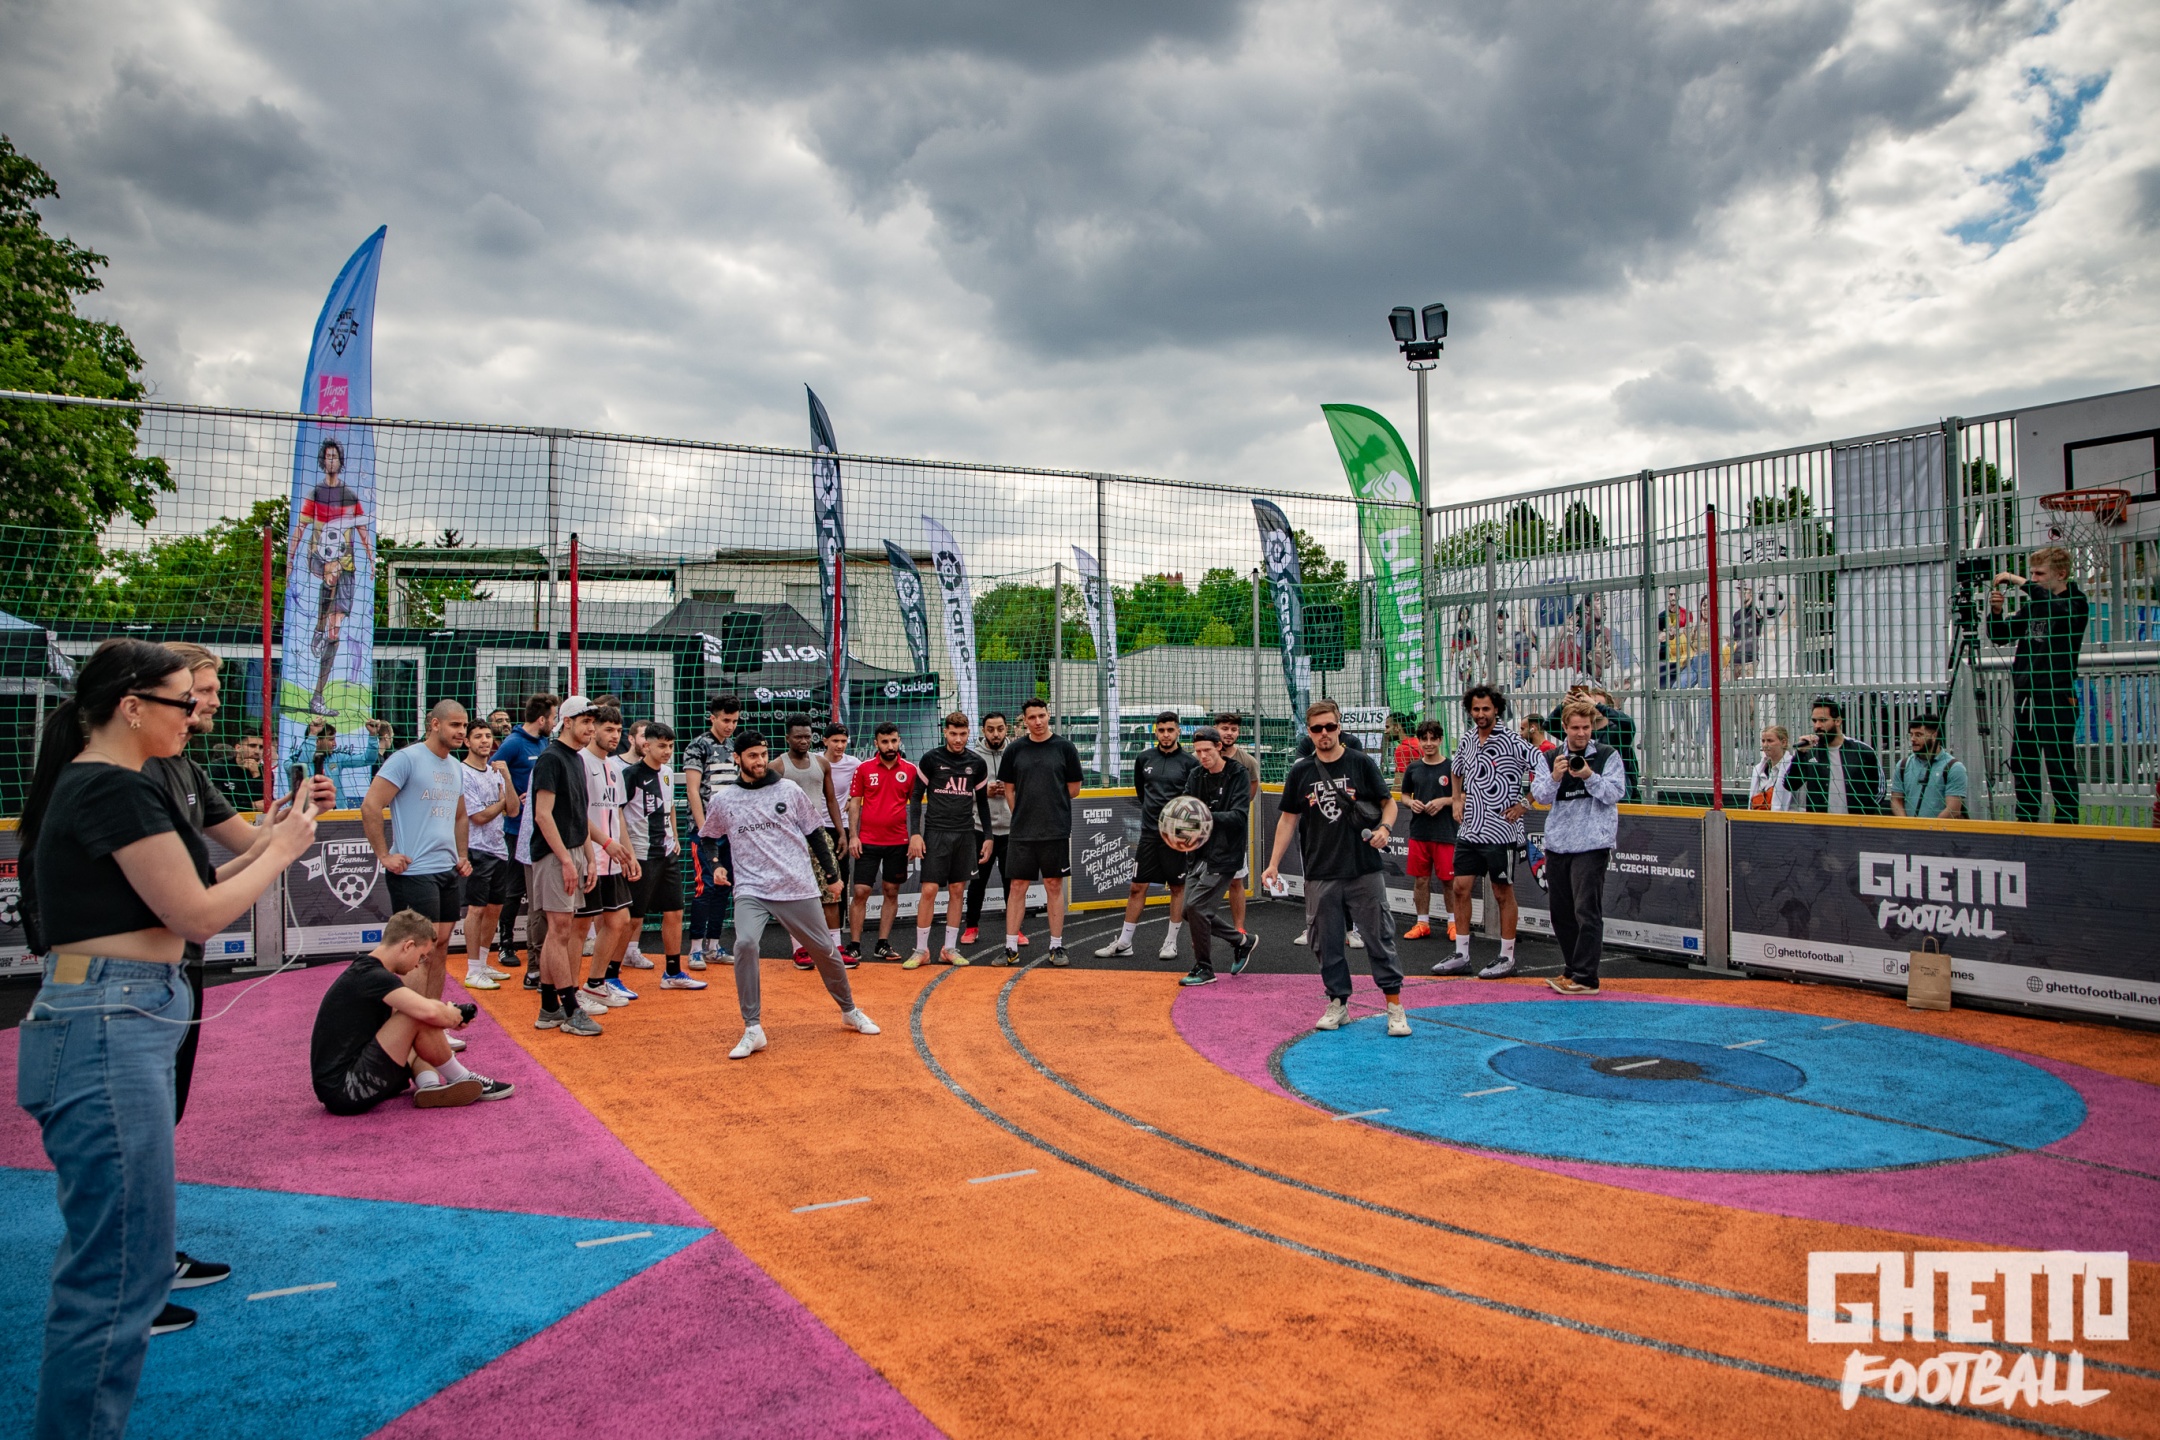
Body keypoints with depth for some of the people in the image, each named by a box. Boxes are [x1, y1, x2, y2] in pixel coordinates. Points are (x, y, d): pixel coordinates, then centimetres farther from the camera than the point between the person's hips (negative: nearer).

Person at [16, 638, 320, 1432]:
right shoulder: (118, 790, -16)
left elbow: (172, 894, 18)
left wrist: (266, 844, 12)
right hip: (110, 1029, -11)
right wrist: (281, 851, -2)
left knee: (109, 1250, 21)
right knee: (123, 1266, -5)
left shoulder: (86, 785, 16)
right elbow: (199, 915, -15)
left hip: (115, 1022, 11)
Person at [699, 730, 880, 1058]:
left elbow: (815, 833, 10)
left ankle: (849, 1011, 32)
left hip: (798, 888, 1)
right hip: (750, 889, 0)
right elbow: (707, 838, 21)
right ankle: (753, 1030, -14)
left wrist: (832, 874, 9)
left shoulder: (789, 789, 2)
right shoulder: (721, 799, 4)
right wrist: (715, 865, 3)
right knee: (745, 944, -25)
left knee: (825, 950, 6)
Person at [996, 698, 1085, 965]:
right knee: (1016, 887, 3)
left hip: (1057, 831, -1)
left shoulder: (1064, 747, 1)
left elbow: (1074, 788, 6)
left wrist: (1051, 803, 6)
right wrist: (1023, 813, 4)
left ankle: (1057, 947, 14)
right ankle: (1011, 948, 9)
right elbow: (1009, 788, 12)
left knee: (1054, 887, 5)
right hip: (1021, 831, 1)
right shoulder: (1015, 749, 5)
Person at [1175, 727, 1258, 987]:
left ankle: (1204, 969, 3)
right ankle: (1242, 941, 28)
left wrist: (1208, 816, -33)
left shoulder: (1239, 775, -8)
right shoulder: (1195, 775, 9)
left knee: (1196, 906, -14)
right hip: (1198, 852, 7)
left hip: (1224, 855, -7)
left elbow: (1239, 816, -17)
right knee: (1192, 911, 8)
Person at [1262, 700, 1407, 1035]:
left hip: (1364, 871, -2)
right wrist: (1274, 864, 4)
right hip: (1320, 875, 2)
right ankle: (1337, 1003, 20)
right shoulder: (1300, 772, 5)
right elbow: (1288, 819, 9)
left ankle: (1395, 1007, 9)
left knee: (1380, 936, 0)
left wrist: (1384, 827, -17)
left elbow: (1388, 802, 4)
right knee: (1327, 943, 7)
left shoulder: (1362, 763, 0)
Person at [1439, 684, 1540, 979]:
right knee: (1461, 888, 5)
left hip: (1501, 831, -6)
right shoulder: (1467, 740, 9)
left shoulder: (1511, 742, -11)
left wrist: (1524, 804, -11)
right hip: (1469, 830, 6)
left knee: (1503, 893, 3)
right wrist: (1457, 800, 16)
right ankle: (1461, 955, 14)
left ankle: (1507, 958, 13)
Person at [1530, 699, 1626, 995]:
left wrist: (1589, 776, -22)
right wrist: (1554, 777, -19)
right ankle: (1571, 970, 24)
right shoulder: (1551, 758, 9)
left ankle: (1585, 977, -3)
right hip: (1557, 844, 5)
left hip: (1592, 845, -5)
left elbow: (1615, 793, -8)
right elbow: (1540, 795, 0)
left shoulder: (1607, 755, 0)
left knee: (1586, 911, -8)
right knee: (1561, 912, 12)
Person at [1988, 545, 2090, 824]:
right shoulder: (2033, 605, 14)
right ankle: (2027, 822, 18)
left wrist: (2022, 583, -24)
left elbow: (2058, 609, -28)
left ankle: (2067, 823, 2)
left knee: (2060, 766, -4)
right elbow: (2000, 636, 14)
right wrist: (1995, 611, -4)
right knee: (2022, 764, 10)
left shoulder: (2076, 604, -4)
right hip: (2024, 697, 7)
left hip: (2056, 698, -7)